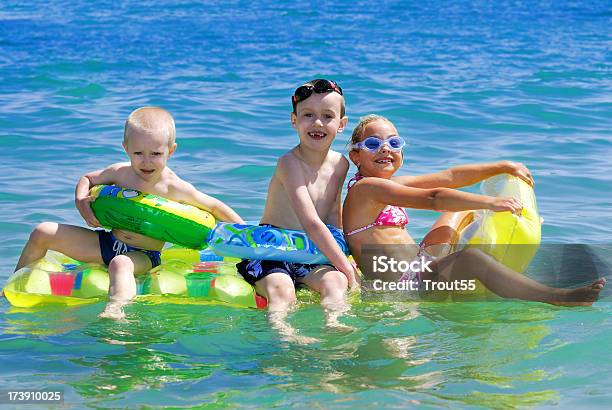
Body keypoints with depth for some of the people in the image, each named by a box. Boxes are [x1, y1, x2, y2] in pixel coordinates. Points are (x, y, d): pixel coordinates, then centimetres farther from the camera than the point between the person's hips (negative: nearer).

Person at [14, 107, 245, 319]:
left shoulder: (175, 188, -15)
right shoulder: (120, 173, -4)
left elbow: (214, 207, -5)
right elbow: (87, 179, 14)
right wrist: (82, 203, -6)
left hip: (143, 255, -5)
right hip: (108, 242, 6)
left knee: (120, 264, -43)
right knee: (43, 233, 1)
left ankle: (115, 311, -64)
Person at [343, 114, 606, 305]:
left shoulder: (392, 185, 16)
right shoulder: (365, 187, -14)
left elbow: (450, 177, 16)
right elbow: (433, 199, -23)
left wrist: (504, 167, 13)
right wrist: (489, 202, -25)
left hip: (417, 267, 11)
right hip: (402, 285, -11)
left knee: (462, 211, 26)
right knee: (470, 258, -32)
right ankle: (556, 298, -33)